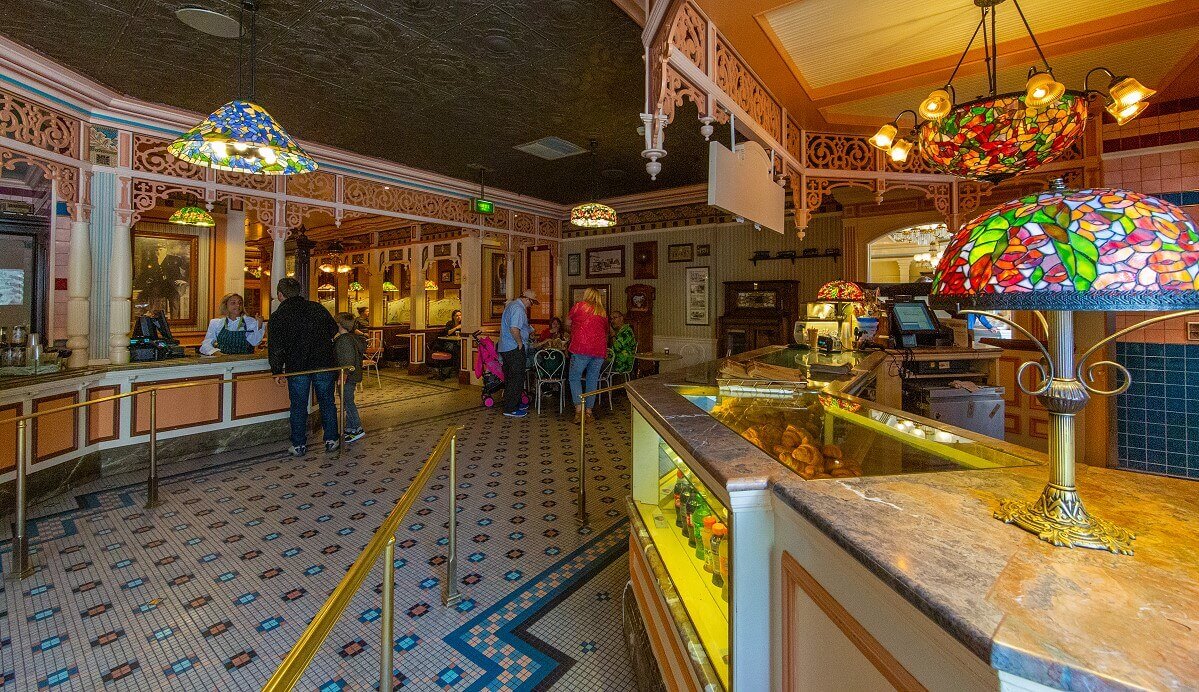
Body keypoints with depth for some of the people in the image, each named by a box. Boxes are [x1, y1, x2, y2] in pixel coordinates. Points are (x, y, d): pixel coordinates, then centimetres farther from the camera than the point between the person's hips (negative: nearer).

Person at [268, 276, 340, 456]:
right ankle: (331, 440, 16)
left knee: (298, 406, 9)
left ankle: (299, 445, 15)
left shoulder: (278, 316, -2)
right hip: (324, 364, 2)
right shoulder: (318, 308, 6)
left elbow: (275, 347, -4)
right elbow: (335, 332, 11)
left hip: (296, 367, -2)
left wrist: (277, 370, 4)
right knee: (327, 403, 11)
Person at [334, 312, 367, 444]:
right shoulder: (352, 337, 11)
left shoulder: (345, 339, -18)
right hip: (353, 376, 10)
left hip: (347, 378, -10)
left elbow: (347, 360, -24)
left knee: (348, 403, -3)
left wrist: (343, 376, -25)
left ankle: (358, 429, 1)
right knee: (348, 403, 16)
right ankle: (349, 429, 25)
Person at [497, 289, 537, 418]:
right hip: (514, 349, -11)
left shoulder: (511, 304, 16)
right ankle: (510, 409, 1)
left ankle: (514, 403, 30)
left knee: (510, 377, 17)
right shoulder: (518, 309, -18)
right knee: (517, 378, -4)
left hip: (505, 348, 11)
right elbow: (514, 329, -28)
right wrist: (520, 343, -16)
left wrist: (529, 330, 26)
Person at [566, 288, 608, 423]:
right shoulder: (603, 312, 17)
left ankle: (579, 409, -5)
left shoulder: (579, 305, 7)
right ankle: (589, 412, 14)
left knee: (575, 378, 6)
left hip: (581, 348, -4)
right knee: (593, 380, 11)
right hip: (600, 350, 4)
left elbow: (567, 323, 18)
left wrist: (573, 331, 37)